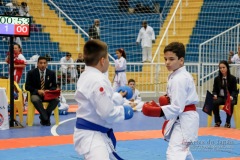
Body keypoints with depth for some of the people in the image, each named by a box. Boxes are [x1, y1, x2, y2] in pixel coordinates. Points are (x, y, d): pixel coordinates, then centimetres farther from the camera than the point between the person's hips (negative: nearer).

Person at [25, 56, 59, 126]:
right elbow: (27, 86, -3)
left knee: (56, 99, -30)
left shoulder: (51, 73, 5)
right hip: (36, 94, -2)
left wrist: (49, 90, -15)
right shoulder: (31, 73, -1)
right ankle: (46, 118, -27)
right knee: (35, 100, -39)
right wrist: (37, 91, -19)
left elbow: (54, 86, 9)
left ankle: (43, 118, -19)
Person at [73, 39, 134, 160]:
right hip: (91, 135, -11)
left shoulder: (87, 76, 7)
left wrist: (119, 96, 27)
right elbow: (107, 112, -25)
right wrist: (123, 112, -8)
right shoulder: (98, 81, -24)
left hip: (96, 133, 11)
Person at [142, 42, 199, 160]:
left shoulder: (179, 79, -21)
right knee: (183, 151, 29)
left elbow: (177, 107, -26)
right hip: (184, 119, 11)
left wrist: (159, 112, -38)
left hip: (184, 120, -11)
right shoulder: (183, 75, 11)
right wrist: (168, 100, 5)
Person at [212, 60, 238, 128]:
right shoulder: (217, 79, 8)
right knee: (214, 102, -33)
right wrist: (215, 95, -15)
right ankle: (217, 121, -14)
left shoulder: (232, 78, 2)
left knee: (230, 103, -38)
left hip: (230, 97, -2)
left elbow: (234, 90, -1)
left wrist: (232, 96, -23)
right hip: (220, 97, 2)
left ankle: (228, 122, -20)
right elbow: (214, 90, 9)